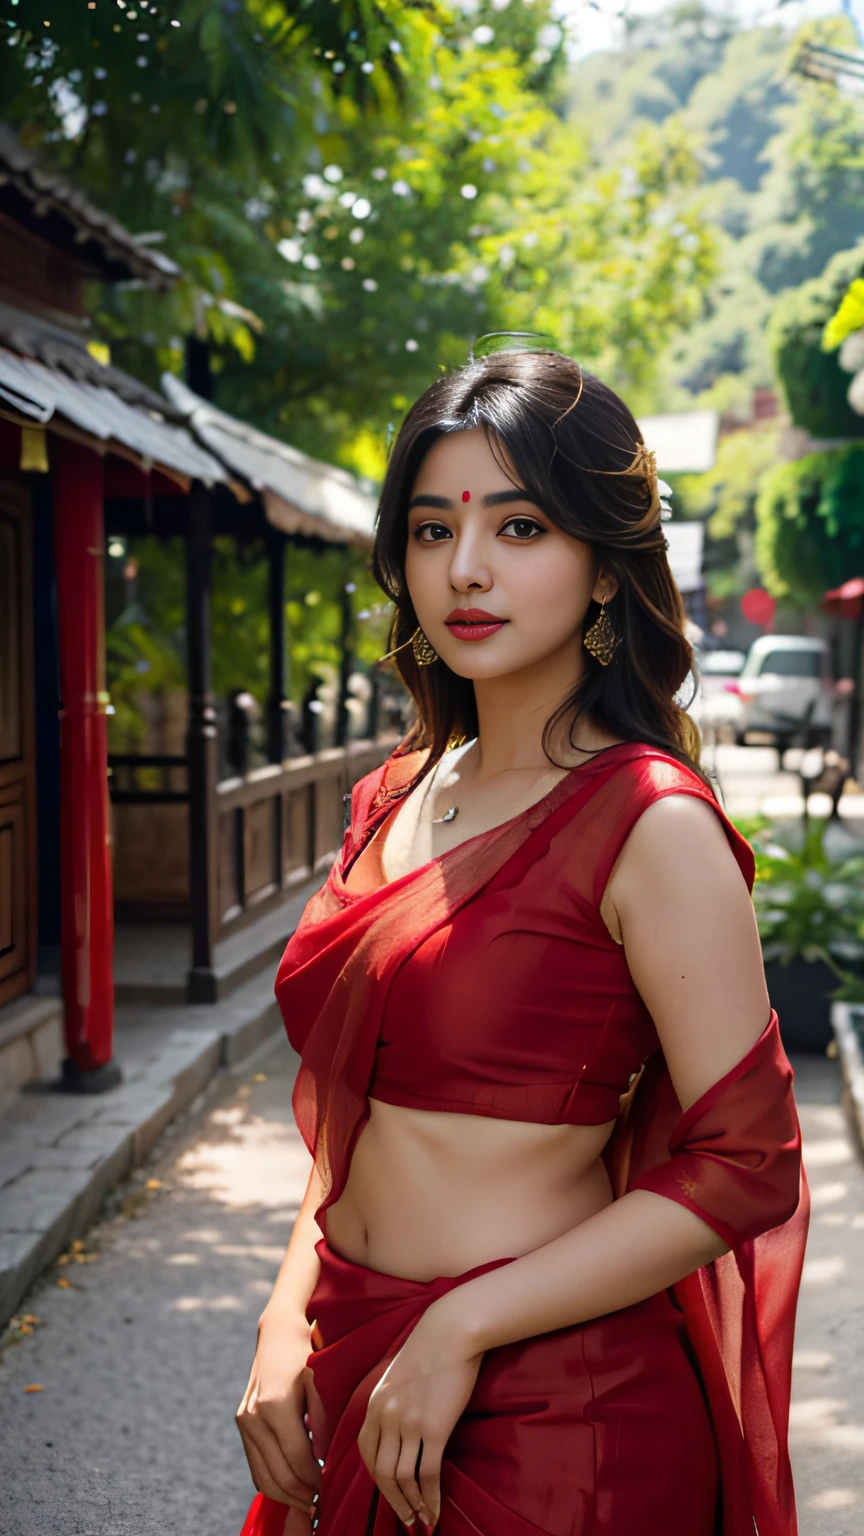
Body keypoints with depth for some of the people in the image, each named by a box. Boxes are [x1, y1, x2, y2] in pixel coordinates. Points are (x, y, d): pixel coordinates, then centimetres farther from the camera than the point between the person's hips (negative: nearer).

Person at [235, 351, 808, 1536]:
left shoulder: (649, 825, -15)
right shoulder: (392, 801, 5)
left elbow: (743, 1167, -17)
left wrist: (463, 1327, -17)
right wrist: (289, 1325, 1)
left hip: (549, 1407, -6)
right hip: (353, 1381, 6)